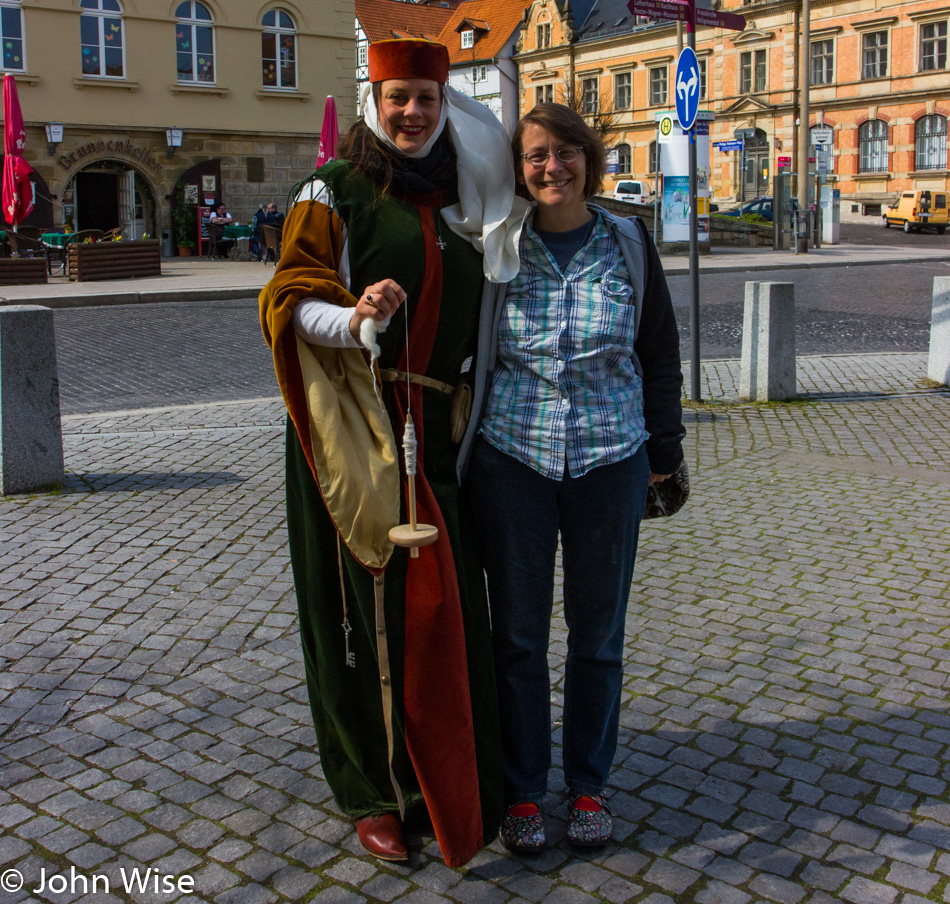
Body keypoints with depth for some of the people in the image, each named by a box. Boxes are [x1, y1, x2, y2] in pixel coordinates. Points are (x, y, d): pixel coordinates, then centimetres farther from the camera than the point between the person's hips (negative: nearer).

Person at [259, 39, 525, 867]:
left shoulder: (465, 199, 15)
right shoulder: (334, 193, 0)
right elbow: (287, 303, -8)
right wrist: (353, 318, -24)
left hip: (433, 427, 5)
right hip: (353, 430, -4)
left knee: (446, 605, 5)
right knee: (365, 605, 1)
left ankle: (452, 785, 22)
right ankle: (374, 792, 16)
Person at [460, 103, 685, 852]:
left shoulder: (629, 244, 3)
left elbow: (662, 352, 10)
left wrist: (664, 448, 9)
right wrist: (459, 448, 9)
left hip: (610, 460, 1)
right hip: (512, 459, 0)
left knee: (599, 635, 11)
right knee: (518, 635, 7)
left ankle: (589, 786, 29)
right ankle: (522, 790, 23)